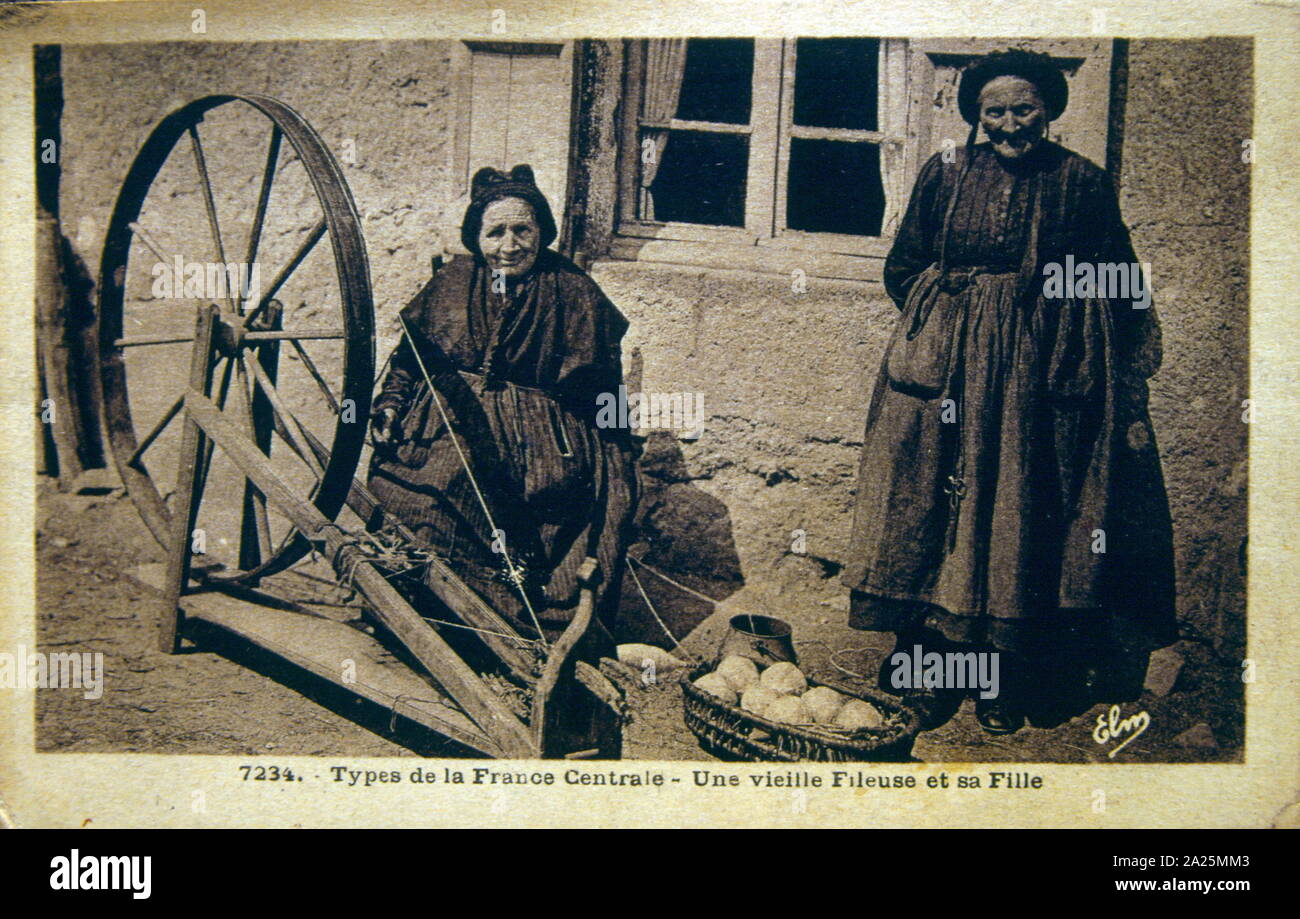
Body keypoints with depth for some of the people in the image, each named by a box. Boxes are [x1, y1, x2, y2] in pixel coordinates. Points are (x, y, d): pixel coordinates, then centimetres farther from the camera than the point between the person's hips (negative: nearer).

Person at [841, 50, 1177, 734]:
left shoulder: (1083, 183, 2)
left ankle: (1006, 688, 12)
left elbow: (1119, 292, 5)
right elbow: (903, 269, 12)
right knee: (937, 509, 1)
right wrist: (950, 313, 2)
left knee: (1025, 517, 2)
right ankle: (928, 677, 10)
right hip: (949, 368, 1)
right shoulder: (945, 173, 6)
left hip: (1045, 372, -1)